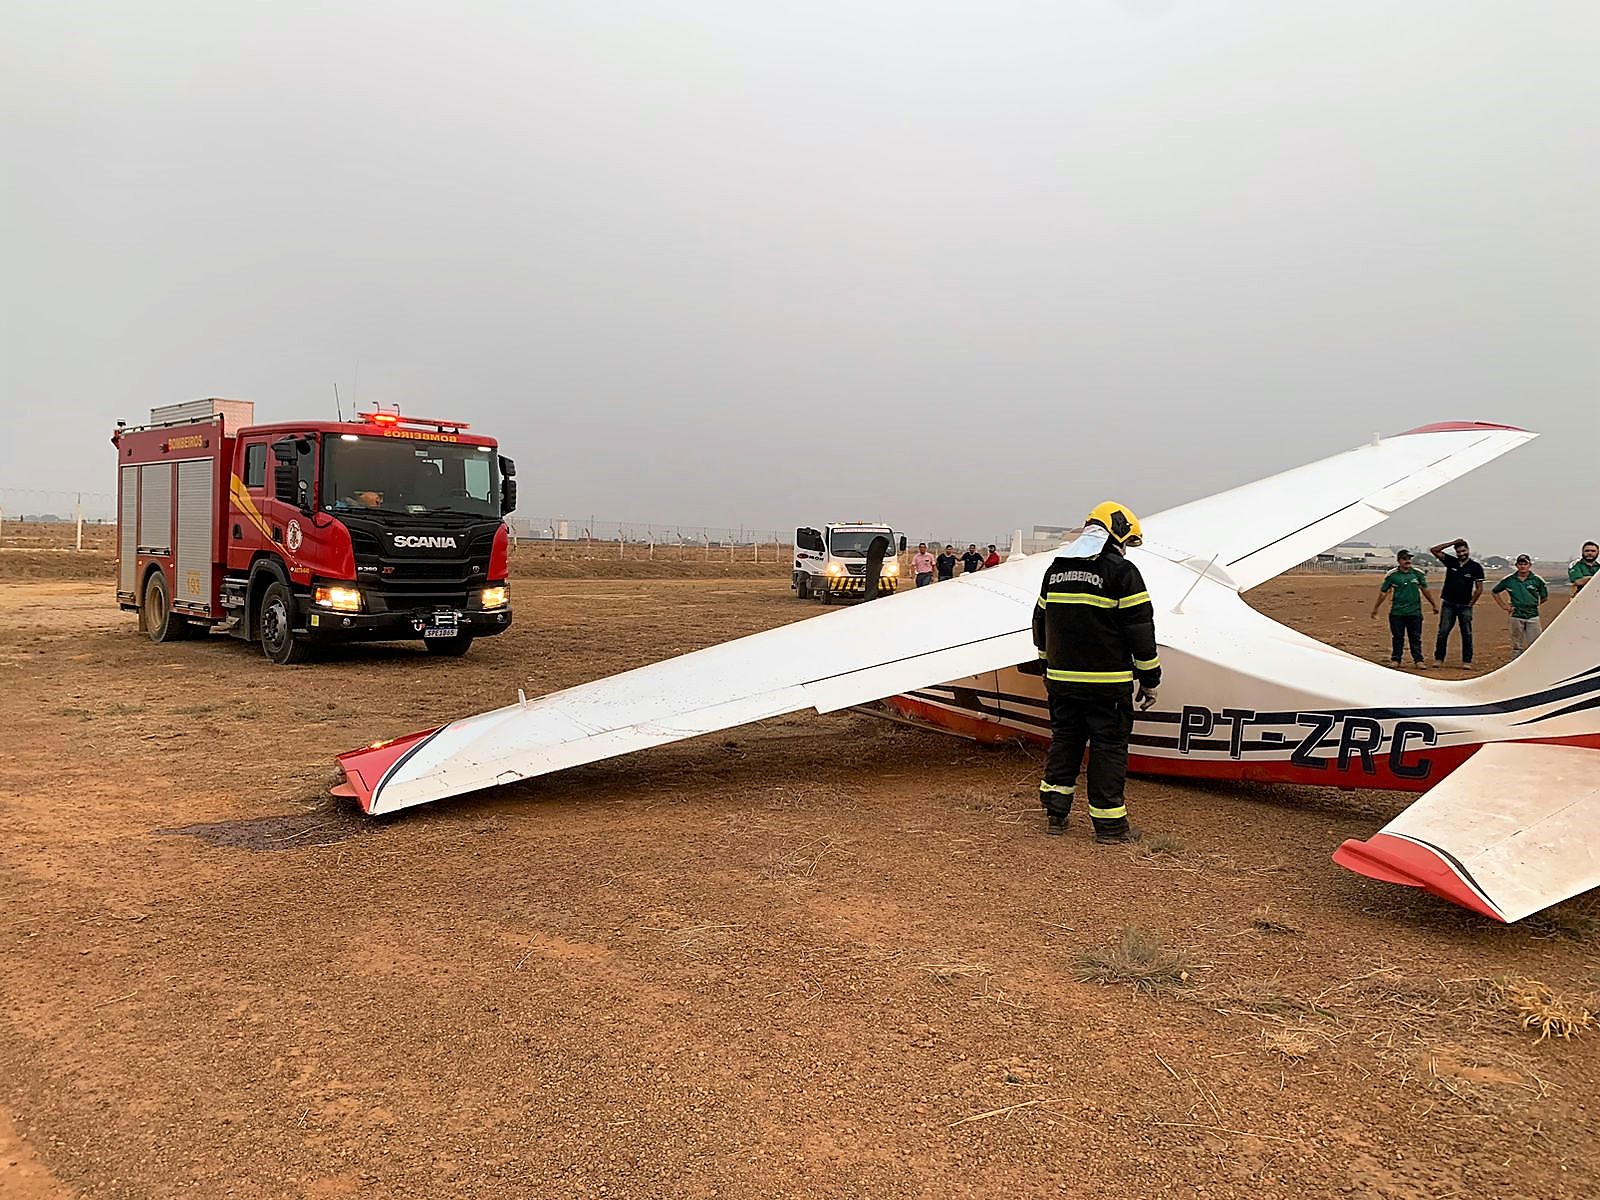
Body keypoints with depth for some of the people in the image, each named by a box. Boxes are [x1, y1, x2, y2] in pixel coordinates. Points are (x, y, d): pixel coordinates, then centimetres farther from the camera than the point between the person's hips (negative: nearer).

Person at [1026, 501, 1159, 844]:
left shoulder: (1056, 570, 12)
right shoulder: (1121, 571, -9)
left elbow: (1041, 623, 20)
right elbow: (1141, 631, -9)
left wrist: (1046, 667, 30)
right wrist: (1150, 678, -1)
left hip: (1062, 679, 6)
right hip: (1108, 683, -6)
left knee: (1064, 740, 16)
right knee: (1109, 747, 2)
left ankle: (1055, 813, 21)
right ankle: (1108, 825, 8)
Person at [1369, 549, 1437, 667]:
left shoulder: (1418, 573, 5)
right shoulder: (1392, 575, -1)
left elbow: (1425, 590, 15)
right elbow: (1383, 592, 5)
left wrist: (1434, 605, 20)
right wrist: (1375, 608, 6)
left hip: (1415, 612, 1)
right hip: (1397, 612, -1)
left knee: (1416, 638, 4)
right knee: (1397, 637, 5)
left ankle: (1418, 660, 10)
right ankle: (1395, 659, 14)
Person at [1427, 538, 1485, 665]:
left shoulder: (1475, 567, 0)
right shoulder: (1451, 561, 5)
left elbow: (1479, 589, 2)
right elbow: (1434, 550, -3)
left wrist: (1470, 603, -3)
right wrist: (1453, 543, -4)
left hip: (1465, 606, -1)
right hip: (1448, 604, 1)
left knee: (1467, 634, 2)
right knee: (1443, 632, -1)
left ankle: (1467, 661, 7)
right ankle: (1438, 658, 4)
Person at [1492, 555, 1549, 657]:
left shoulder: (1536, 580, 2)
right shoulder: (1509, 580, 2)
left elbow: (1544, 597, 14)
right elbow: (1495, 592, 15)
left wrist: (1533, 604, 9)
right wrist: (1504, 606, 9)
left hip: (1533, 617, 0)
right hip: (1516, 617, 0)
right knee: (1517, 646, 6)